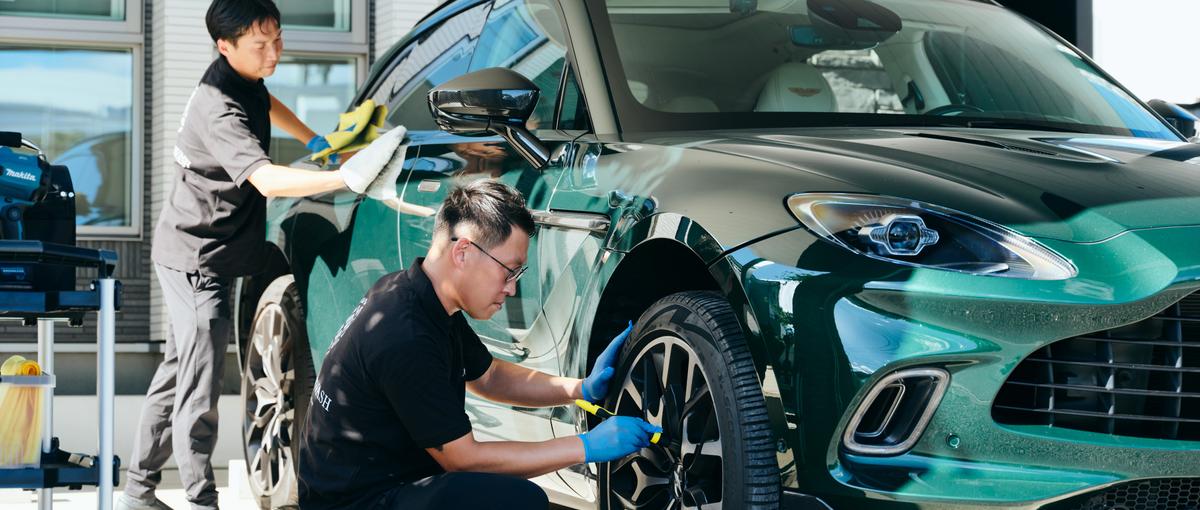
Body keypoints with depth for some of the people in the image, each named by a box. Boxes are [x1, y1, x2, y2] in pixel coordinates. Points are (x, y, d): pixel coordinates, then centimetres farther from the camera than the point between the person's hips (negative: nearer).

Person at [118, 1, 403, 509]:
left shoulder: (245, 81, 4)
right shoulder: (221, 111, -27)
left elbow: (265, 104, 30)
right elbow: (267, 180, -39)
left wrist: (316, 141, 23)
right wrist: (346, 178, -49)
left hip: (209, 254, 10)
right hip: (195, 258, -10)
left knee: (175, 376, 16)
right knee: (199, 390, -11)